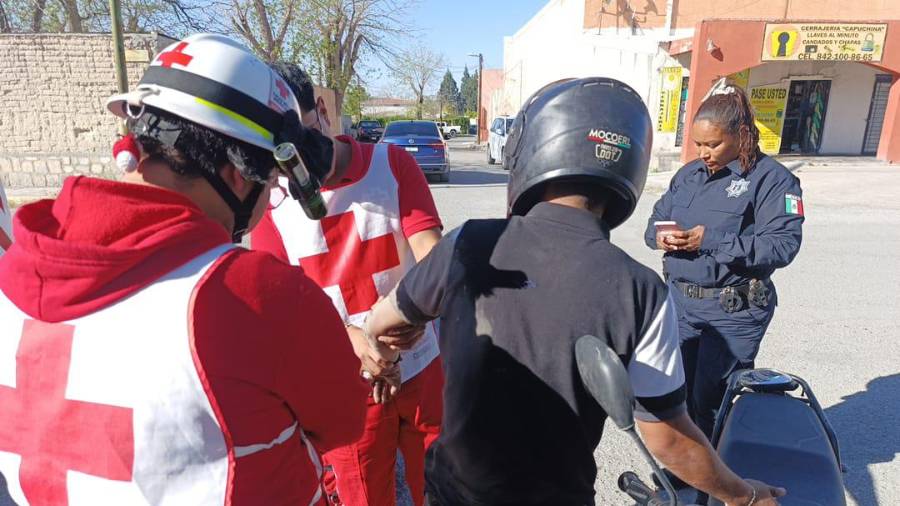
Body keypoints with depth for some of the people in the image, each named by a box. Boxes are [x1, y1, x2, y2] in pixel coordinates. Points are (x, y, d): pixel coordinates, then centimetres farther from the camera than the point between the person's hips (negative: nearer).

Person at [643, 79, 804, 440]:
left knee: (711, 400, 3)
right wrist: (660, 237, -13)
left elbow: (782, 245, -19)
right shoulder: (688, 174, 8)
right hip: (681, 300, 6)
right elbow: (655, 220, 12)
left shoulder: (772, 179, -9)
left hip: (733, 311, -6)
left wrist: (710, 240, -25)